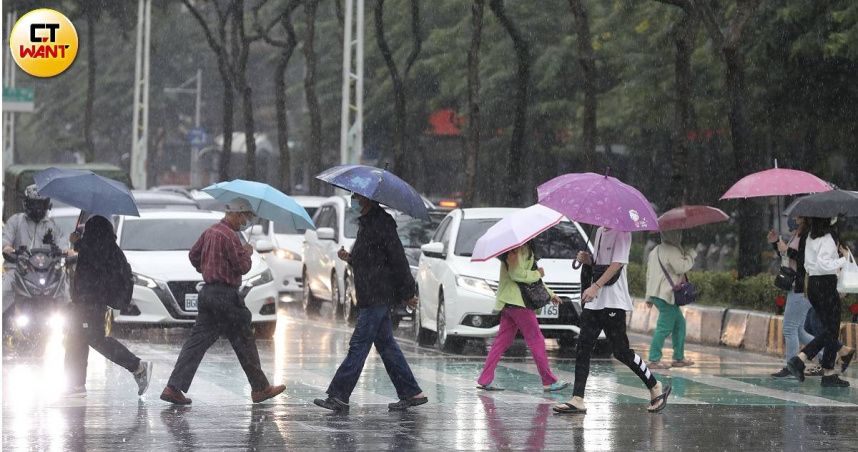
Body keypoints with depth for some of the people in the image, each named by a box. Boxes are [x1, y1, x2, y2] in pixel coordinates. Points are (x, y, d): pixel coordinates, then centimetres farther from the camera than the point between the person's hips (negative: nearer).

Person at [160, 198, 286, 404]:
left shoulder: (210, 232, 12)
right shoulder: (229, 236, -17)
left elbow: (193, 254, 22)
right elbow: (242, 267, -15)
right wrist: (247, 253, 3)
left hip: (208, 293, 9)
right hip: (225, 295, -9)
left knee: (198, 341, 4)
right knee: (244, 342, 3)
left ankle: (174, 388, -4)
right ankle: (260, 389, 12)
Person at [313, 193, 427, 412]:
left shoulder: (381, 223, -14)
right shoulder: (366, 223, 17)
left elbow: (397, 259, -16)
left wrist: (408, 293, -15)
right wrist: (349, 258, 8)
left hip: (377, 298, -10)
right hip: (371, 298, 10)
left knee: (358, 346, -9)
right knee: (386, 346, 11)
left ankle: (338, 396, -10)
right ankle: (412, 393, 14)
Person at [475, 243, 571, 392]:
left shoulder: (525, 248, 20)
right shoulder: (518, 248, -13)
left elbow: (529, 273, 27)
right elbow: (516, 273, -22)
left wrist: (550, 294, 27)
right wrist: (538, 274, -8)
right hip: (517, 301, -10)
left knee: (503, 340, 8)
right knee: (536, 340, -5)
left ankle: (485, 380, 6)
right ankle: (549, 382, 0)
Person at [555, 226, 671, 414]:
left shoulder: (621, 233, -8)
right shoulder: (600, 232, 18)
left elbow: (617, 264, -17)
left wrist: (596, 286, -24)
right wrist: (588, 260, 4)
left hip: (613, 301, -8)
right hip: (594, 300, 8)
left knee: (621, 351, -6)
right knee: (583, 347, -1)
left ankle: (656, 388, 9)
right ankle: (577, 400, -2)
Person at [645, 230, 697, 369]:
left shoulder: (655, 251, 18)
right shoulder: (672, 251, -12)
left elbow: (649, 274, 21)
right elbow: (681, 267, -22)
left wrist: (649, 297, 25)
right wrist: (691, 255, -5)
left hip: (656, 293, 10)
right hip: (666, 294, -10)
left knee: (679, 322, 16)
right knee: (664, 327, -9)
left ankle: (679, 357, 18)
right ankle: (654, 360, -11)